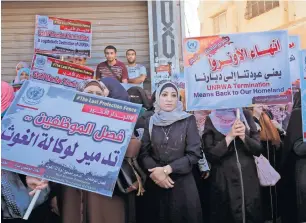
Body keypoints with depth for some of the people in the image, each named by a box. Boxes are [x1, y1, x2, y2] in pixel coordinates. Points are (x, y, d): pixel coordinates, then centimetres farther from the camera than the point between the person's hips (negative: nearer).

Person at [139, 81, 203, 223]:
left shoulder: (188, 120, -2)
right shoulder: (150, 122, 4)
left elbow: (194, 154, -7)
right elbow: (143, 153, 1)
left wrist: (167, 169, -14)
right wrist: (155, 172, -16)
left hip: (182, 183, -1)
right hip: (155, 184, 2)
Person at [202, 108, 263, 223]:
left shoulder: (246, 115, 4)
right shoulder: (211, 120, -2)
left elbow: (258, 149, 2)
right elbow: (210, 155, -7)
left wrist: (244, 136, -16)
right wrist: (229, 137, -18)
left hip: (248, 178, 2)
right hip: (223, 180, -2)